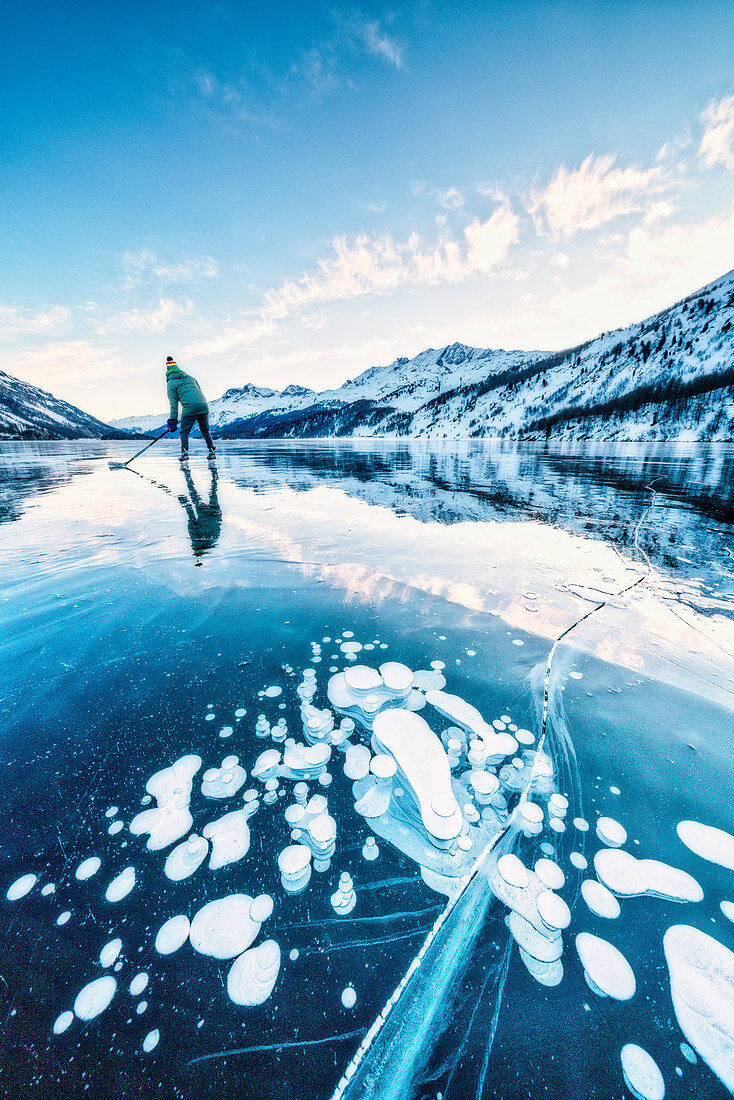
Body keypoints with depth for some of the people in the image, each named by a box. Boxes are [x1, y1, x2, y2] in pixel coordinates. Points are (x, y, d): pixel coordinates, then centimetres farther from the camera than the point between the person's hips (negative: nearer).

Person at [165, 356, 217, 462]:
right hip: (203, 405, 5)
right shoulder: (189, 377, 24)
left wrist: (173, 420, 3)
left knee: (184, 431, 6)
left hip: (189, 407, -4)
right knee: (205, 430, 15)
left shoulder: (171, 383, 8)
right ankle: (212, 450, 12)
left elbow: (174, 403, 1)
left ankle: (184, 452, -5)